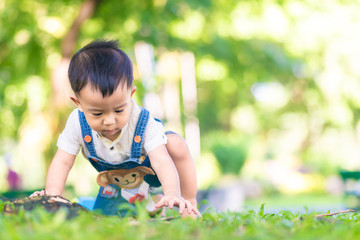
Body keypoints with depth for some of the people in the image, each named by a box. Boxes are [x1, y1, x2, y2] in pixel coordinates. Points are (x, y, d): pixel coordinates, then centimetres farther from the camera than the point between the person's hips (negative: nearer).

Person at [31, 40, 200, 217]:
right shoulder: (77, 123, -31)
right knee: (103, 215, -1)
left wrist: (173, 195, -64)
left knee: (176, 144, -29)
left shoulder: (144, 123, -38)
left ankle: (189, 203, -12)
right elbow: (62, 162, -25)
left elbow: (161, 162, -45)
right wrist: (53, 196, -42)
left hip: (148, 167, -5)